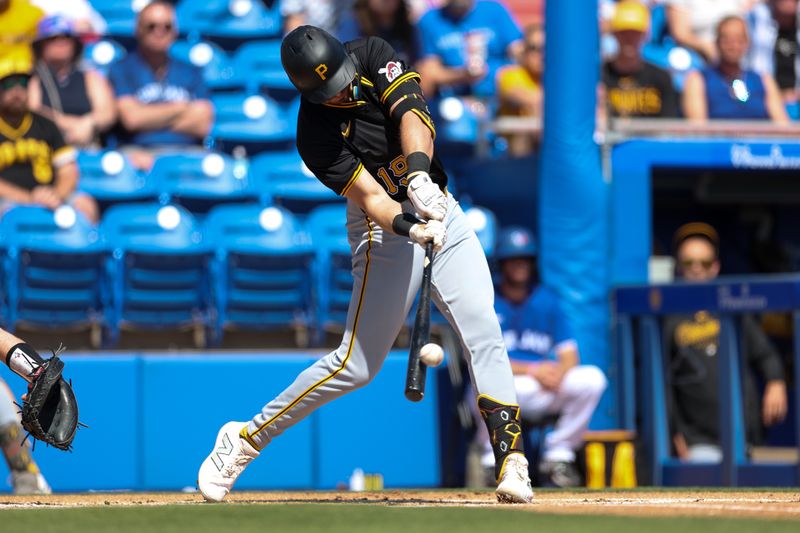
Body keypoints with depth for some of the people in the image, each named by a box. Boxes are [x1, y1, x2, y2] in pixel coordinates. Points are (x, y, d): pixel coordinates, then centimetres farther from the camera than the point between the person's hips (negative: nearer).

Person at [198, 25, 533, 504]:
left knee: (485, 334, -11)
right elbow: (371, 198, -24)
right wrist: (410, 228, -44)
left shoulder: (374, 56, -7)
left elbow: (412, 115, -22)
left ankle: (511, 461, -13)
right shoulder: (316, 135, -17)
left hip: (438, 207, 4)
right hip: (386, 226, -4)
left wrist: (420, 174, -40)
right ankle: (247, 438, 8)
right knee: (356, 365, -5)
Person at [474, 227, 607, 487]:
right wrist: (532, 370, -18)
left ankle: (557, 456, -6)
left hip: (545, 395, 4)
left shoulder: (548, 302, 12)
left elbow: (570, 356, 6)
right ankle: (494, 460, -17)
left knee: (592, 378, -19)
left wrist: (559, 373, -20)